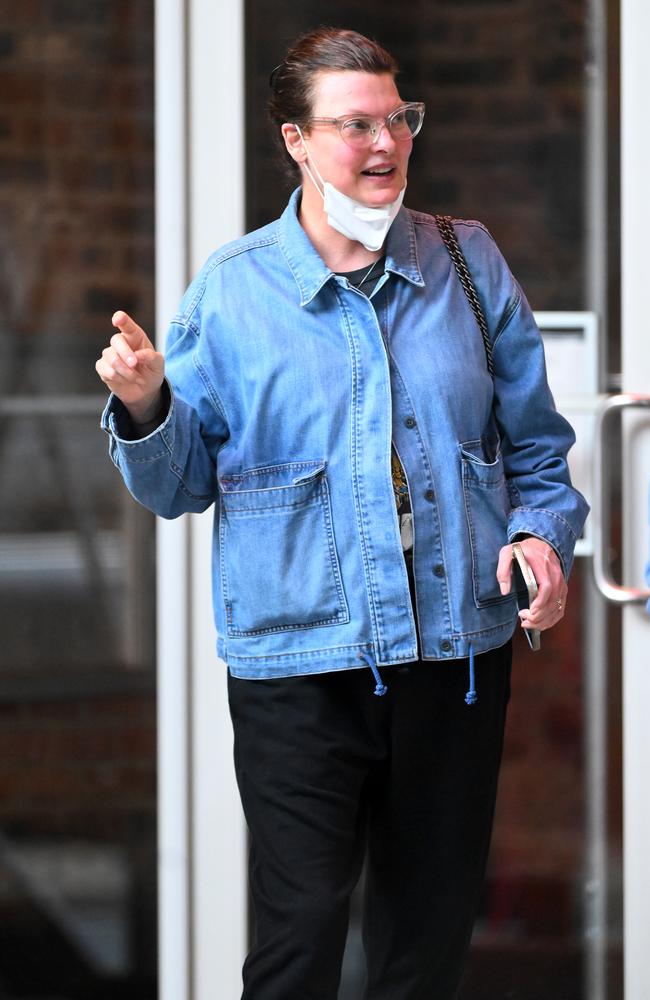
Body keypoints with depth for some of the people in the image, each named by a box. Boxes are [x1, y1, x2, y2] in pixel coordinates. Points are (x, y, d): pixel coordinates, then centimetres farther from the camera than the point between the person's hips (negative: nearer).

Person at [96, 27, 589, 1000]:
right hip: (300, 658, -3)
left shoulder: (470, 265, 6)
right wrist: (146, 408, -17)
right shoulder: (229, 290, 0)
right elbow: (180, 486, 2)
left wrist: (544, 534, -5)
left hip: (457, 654, 3)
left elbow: (537, 444, 13)